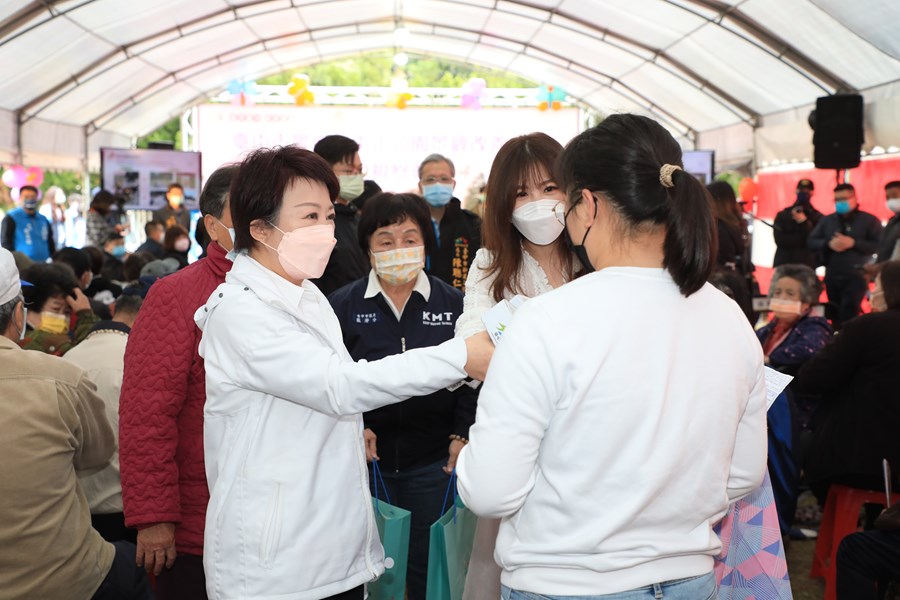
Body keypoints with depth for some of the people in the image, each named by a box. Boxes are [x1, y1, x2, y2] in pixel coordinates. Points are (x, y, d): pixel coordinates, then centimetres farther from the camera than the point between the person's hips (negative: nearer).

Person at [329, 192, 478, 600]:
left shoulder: (452, 304, 0)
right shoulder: (342, 305, -2)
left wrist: (462, 434, -6)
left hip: (432, 460, 1)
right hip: (367, 458, 0)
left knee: (429, 565, 12)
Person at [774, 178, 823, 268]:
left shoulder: (818, 217, 6)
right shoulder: (782, 215, 9)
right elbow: (779, 239, -4)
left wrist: (804, 223, -13)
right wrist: (804, 239, -7)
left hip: (807, 267, -1)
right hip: (784, 265, 1)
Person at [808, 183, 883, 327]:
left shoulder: (870, 220, 0)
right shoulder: (827, 221, 13)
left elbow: (879, 245, -9)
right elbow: (811, 242, 8)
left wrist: (853, 243, -19)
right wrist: (828, 243, -12)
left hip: (856, 277, -4)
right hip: (832, 277, 5)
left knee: (848, 315, -14)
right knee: (836, 315, 11)